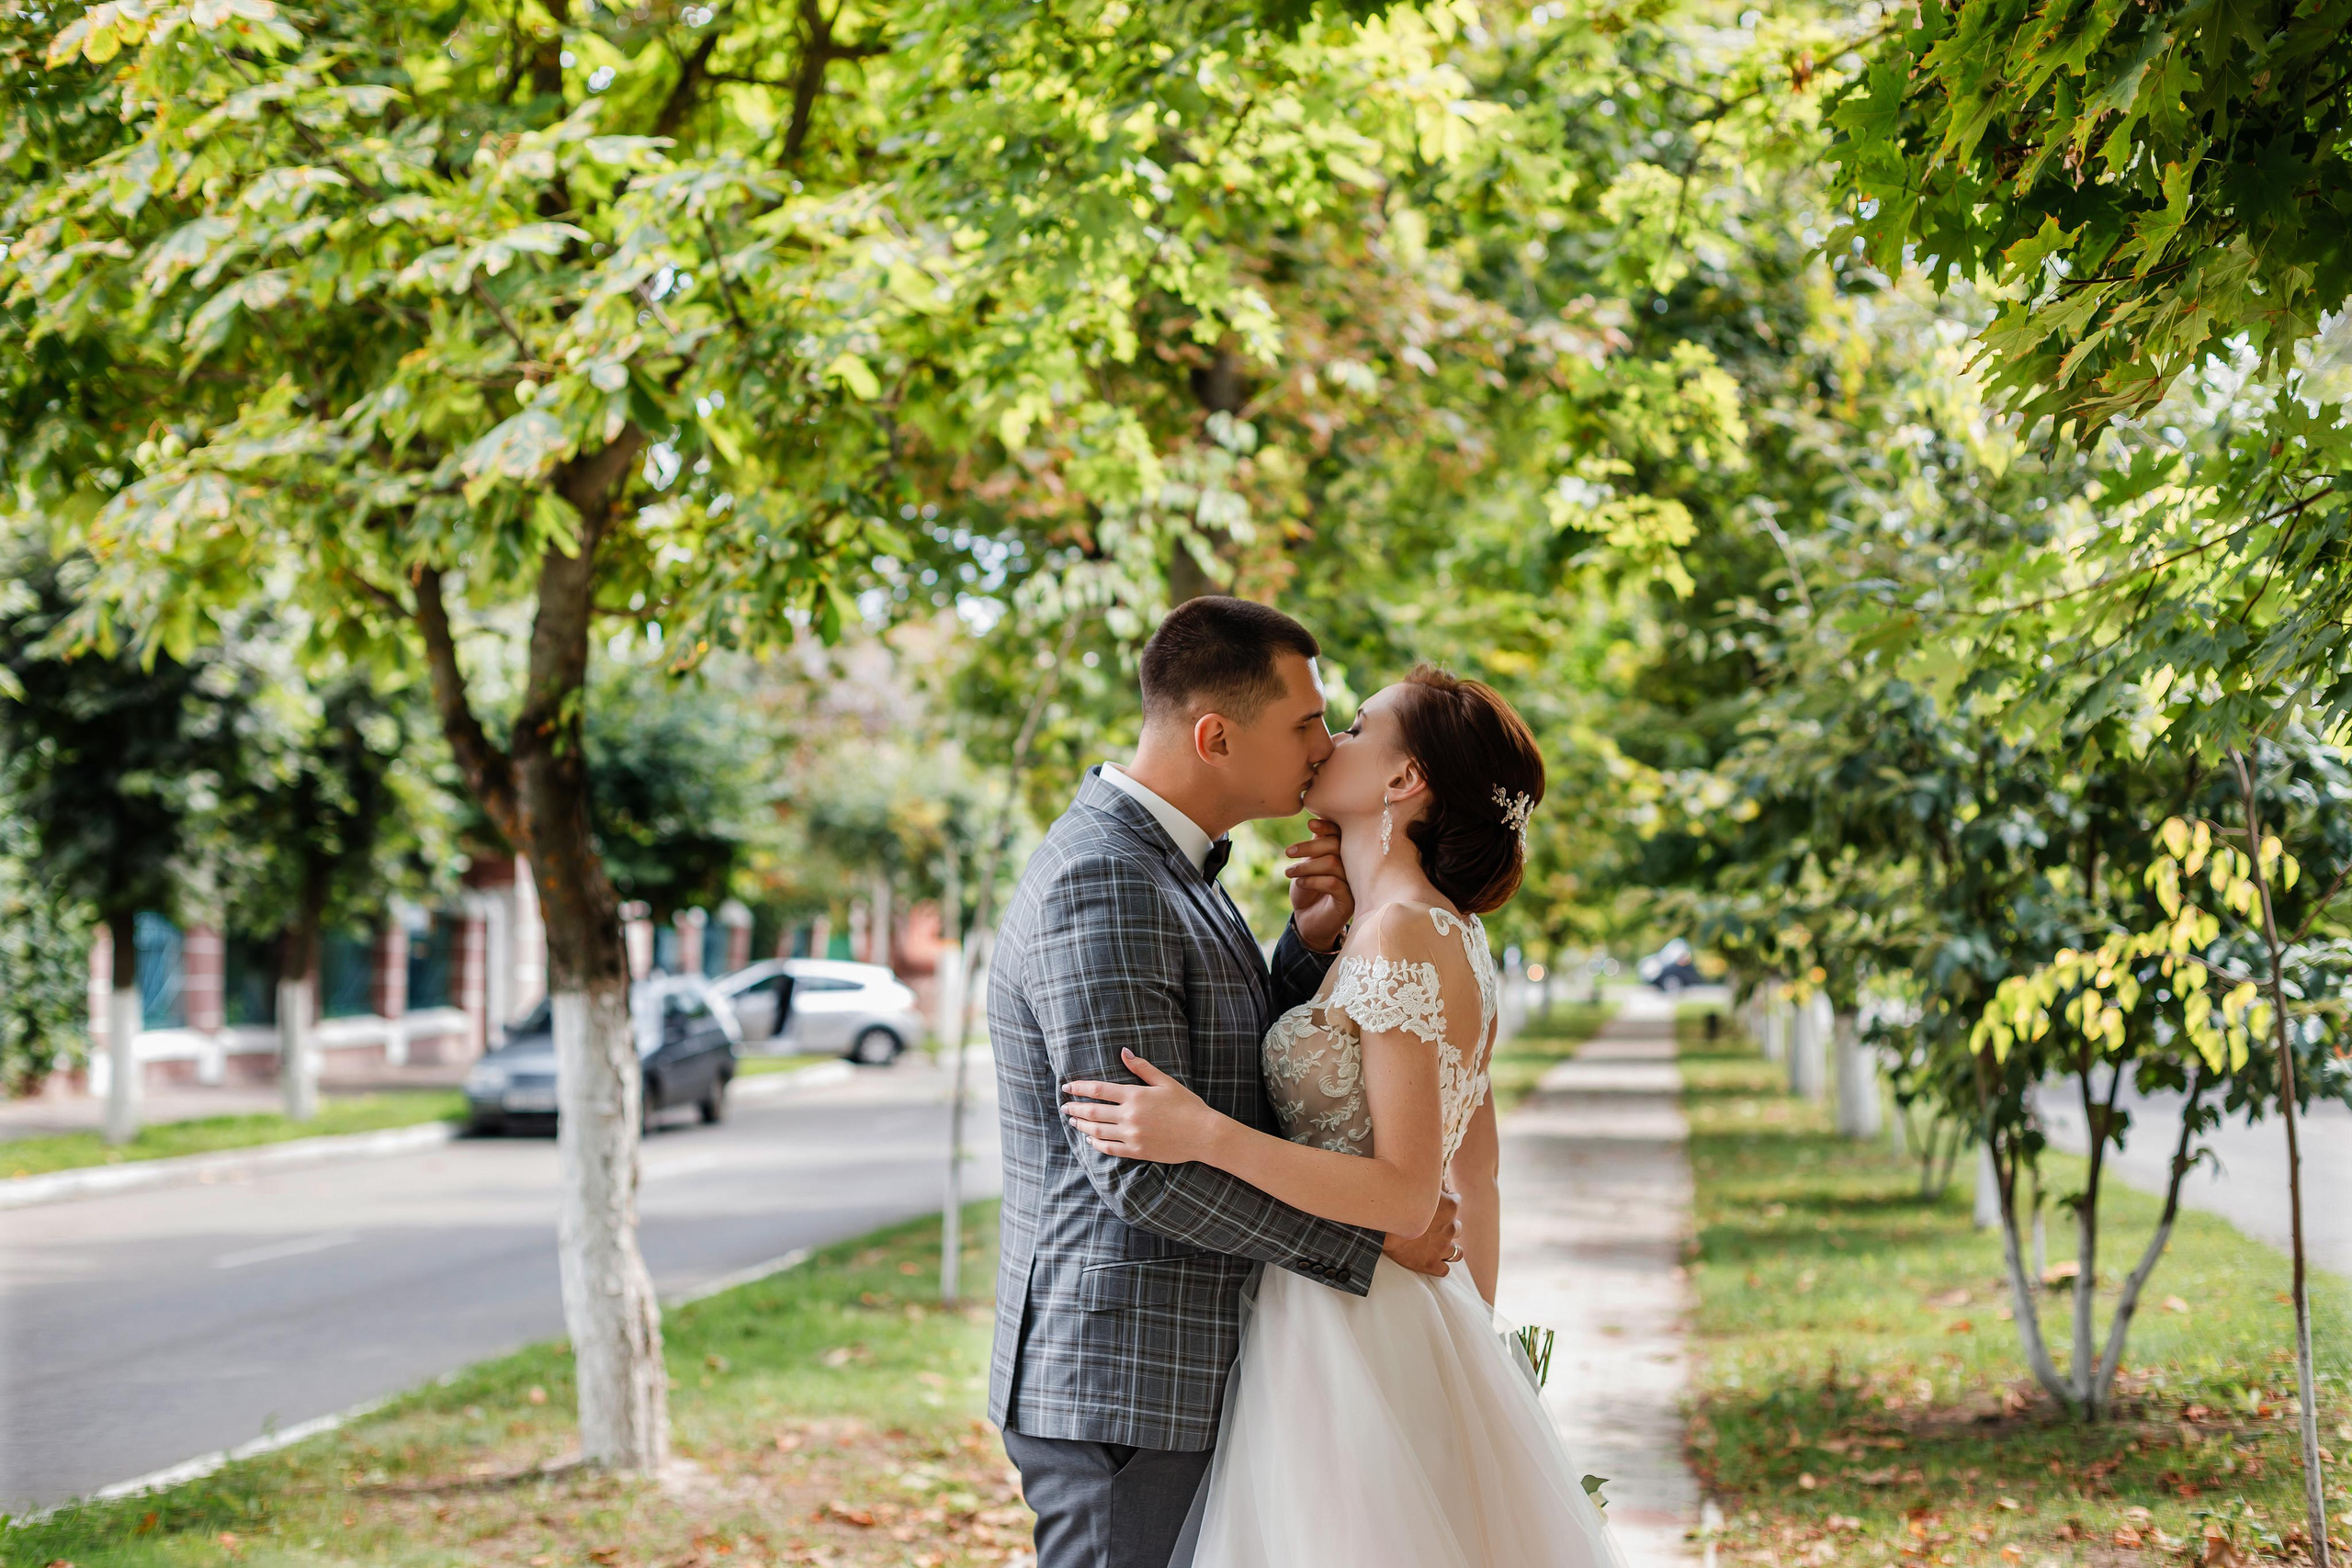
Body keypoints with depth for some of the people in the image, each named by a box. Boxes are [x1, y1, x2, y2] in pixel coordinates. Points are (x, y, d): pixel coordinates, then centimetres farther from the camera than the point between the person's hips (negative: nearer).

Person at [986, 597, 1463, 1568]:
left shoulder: (1169, 868, 13)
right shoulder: (1099, 886, -20)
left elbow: (1244, 1085, 17)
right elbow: (1141, 1166, -24)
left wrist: (1313, 942, 1)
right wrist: (1375, 1236, -16)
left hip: (1177, 1377, 10)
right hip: (1121, 1388, -10)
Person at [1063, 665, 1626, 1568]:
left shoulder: (1402, 937, -18)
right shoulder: (1453, 935, 11)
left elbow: (1406, 1195, -20)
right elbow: (1476, 1174, 17)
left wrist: (1207, 1136, -26)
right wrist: (1474, 1336, 24)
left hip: (1352, 1343, -9)